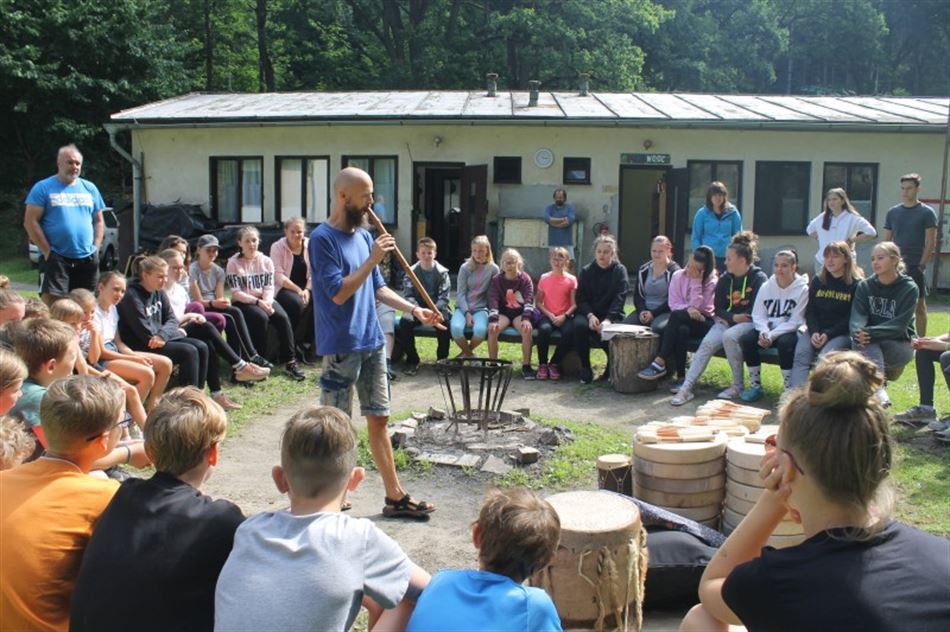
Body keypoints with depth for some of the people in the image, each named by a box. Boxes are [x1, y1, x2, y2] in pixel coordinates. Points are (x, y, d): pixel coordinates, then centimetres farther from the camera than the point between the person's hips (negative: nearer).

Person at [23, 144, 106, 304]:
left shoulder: (89, 188, 13)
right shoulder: (43, 188, 0)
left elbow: (99, 221, 17)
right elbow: (30, 222, -5)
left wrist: (95, 248, 4)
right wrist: (47, 251, -10)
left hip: (87, 259, 4)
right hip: (56, 259, -4)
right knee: (52, 303, -13)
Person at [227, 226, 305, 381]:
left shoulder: (266, 261, 8)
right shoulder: (233, 263, -3)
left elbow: (269, 287, 2)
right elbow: (236, 292, -9)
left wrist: (267, 302, -18)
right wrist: (257, 302, -20)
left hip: (265, 300, 3)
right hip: (244, 302, -3)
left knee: (282, 317, -25)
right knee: (261, 318, -33)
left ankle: (290, 362, -24)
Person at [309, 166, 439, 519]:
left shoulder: (363, 236, 12)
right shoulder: (322, 239, -12)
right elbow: (338, 292, -20)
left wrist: (413, 310, 8)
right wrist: (373, 258, -19)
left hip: (372, 343, 8)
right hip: (341, 347, -7)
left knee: (378, 420, 11)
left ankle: (395, 496, 17)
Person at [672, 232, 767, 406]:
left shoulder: (758, 279, -5)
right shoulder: (724, 280, 12)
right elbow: (718, 309, 12)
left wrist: (730, 319, -12)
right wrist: (733, 317, -8)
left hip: (749, 323, -5)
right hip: (727, 322, 5)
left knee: (729, 336, -34)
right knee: (707, 343, -21)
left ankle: (738, 386, -19)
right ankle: (686, 388, -27)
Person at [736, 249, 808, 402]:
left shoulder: (802, 289, -7)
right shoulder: (766, 287, 6)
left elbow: (795, 322, -13)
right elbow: (758, 315, 4)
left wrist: (772, 335, -22)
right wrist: (764, 332, -17)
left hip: (789, 332, -4)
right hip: (768, 329, 4)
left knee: (785, 342, -36)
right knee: (746, 339, -23)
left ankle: (789, 389, -20)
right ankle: (755, 385, -9)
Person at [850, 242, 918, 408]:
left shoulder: (909, 288, -7)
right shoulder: (864, 286, 4)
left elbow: (899, 325, -17)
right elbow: (857, 316, -10)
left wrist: (870, 333, -32)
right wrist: (859, 333, -33)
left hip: (900, 345, -2)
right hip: (870, 344, 3)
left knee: (869, 341, -33)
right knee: (860, 341, -33)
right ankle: (879, 390, -44)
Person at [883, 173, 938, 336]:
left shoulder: (927, 212, -2)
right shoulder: (893, 212, 9)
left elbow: (931, 243, -4)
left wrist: (922, 265, -11)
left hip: (915, 266, -4)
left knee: (919, 306, 1)